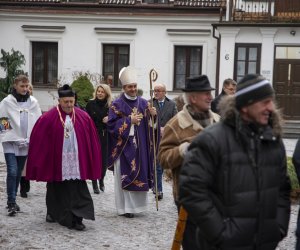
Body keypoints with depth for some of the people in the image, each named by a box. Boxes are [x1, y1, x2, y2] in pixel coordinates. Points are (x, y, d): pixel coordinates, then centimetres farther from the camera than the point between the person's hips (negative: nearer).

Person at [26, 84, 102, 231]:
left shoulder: (83, 117, -1)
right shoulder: (48, 118, -8)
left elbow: (92, 141, 4)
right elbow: (38, 140, -4)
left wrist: (92, 162, 3)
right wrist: (38, 164, -4)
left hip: (77, 162, 1)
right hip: (56, 162, -1)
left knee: (78, 191, -4)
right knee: (57, 190, 14)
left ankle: (76, 219, 0)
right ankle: (53, 213, 34)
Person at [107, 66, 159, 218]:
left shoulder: (143, 103, 10)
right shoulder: (117, 105, -4)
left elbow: (150, 124, 11)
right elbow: (111, 125, -11)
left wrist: (153, 115, -10)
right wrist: (129, 120, -17)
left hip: (140, 147, 5)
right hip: (124, 147, -4)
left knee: (140, 174, 6)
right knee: (125, 176, -2)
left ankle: (136, 204, 18)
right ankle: (124, 207, 5)